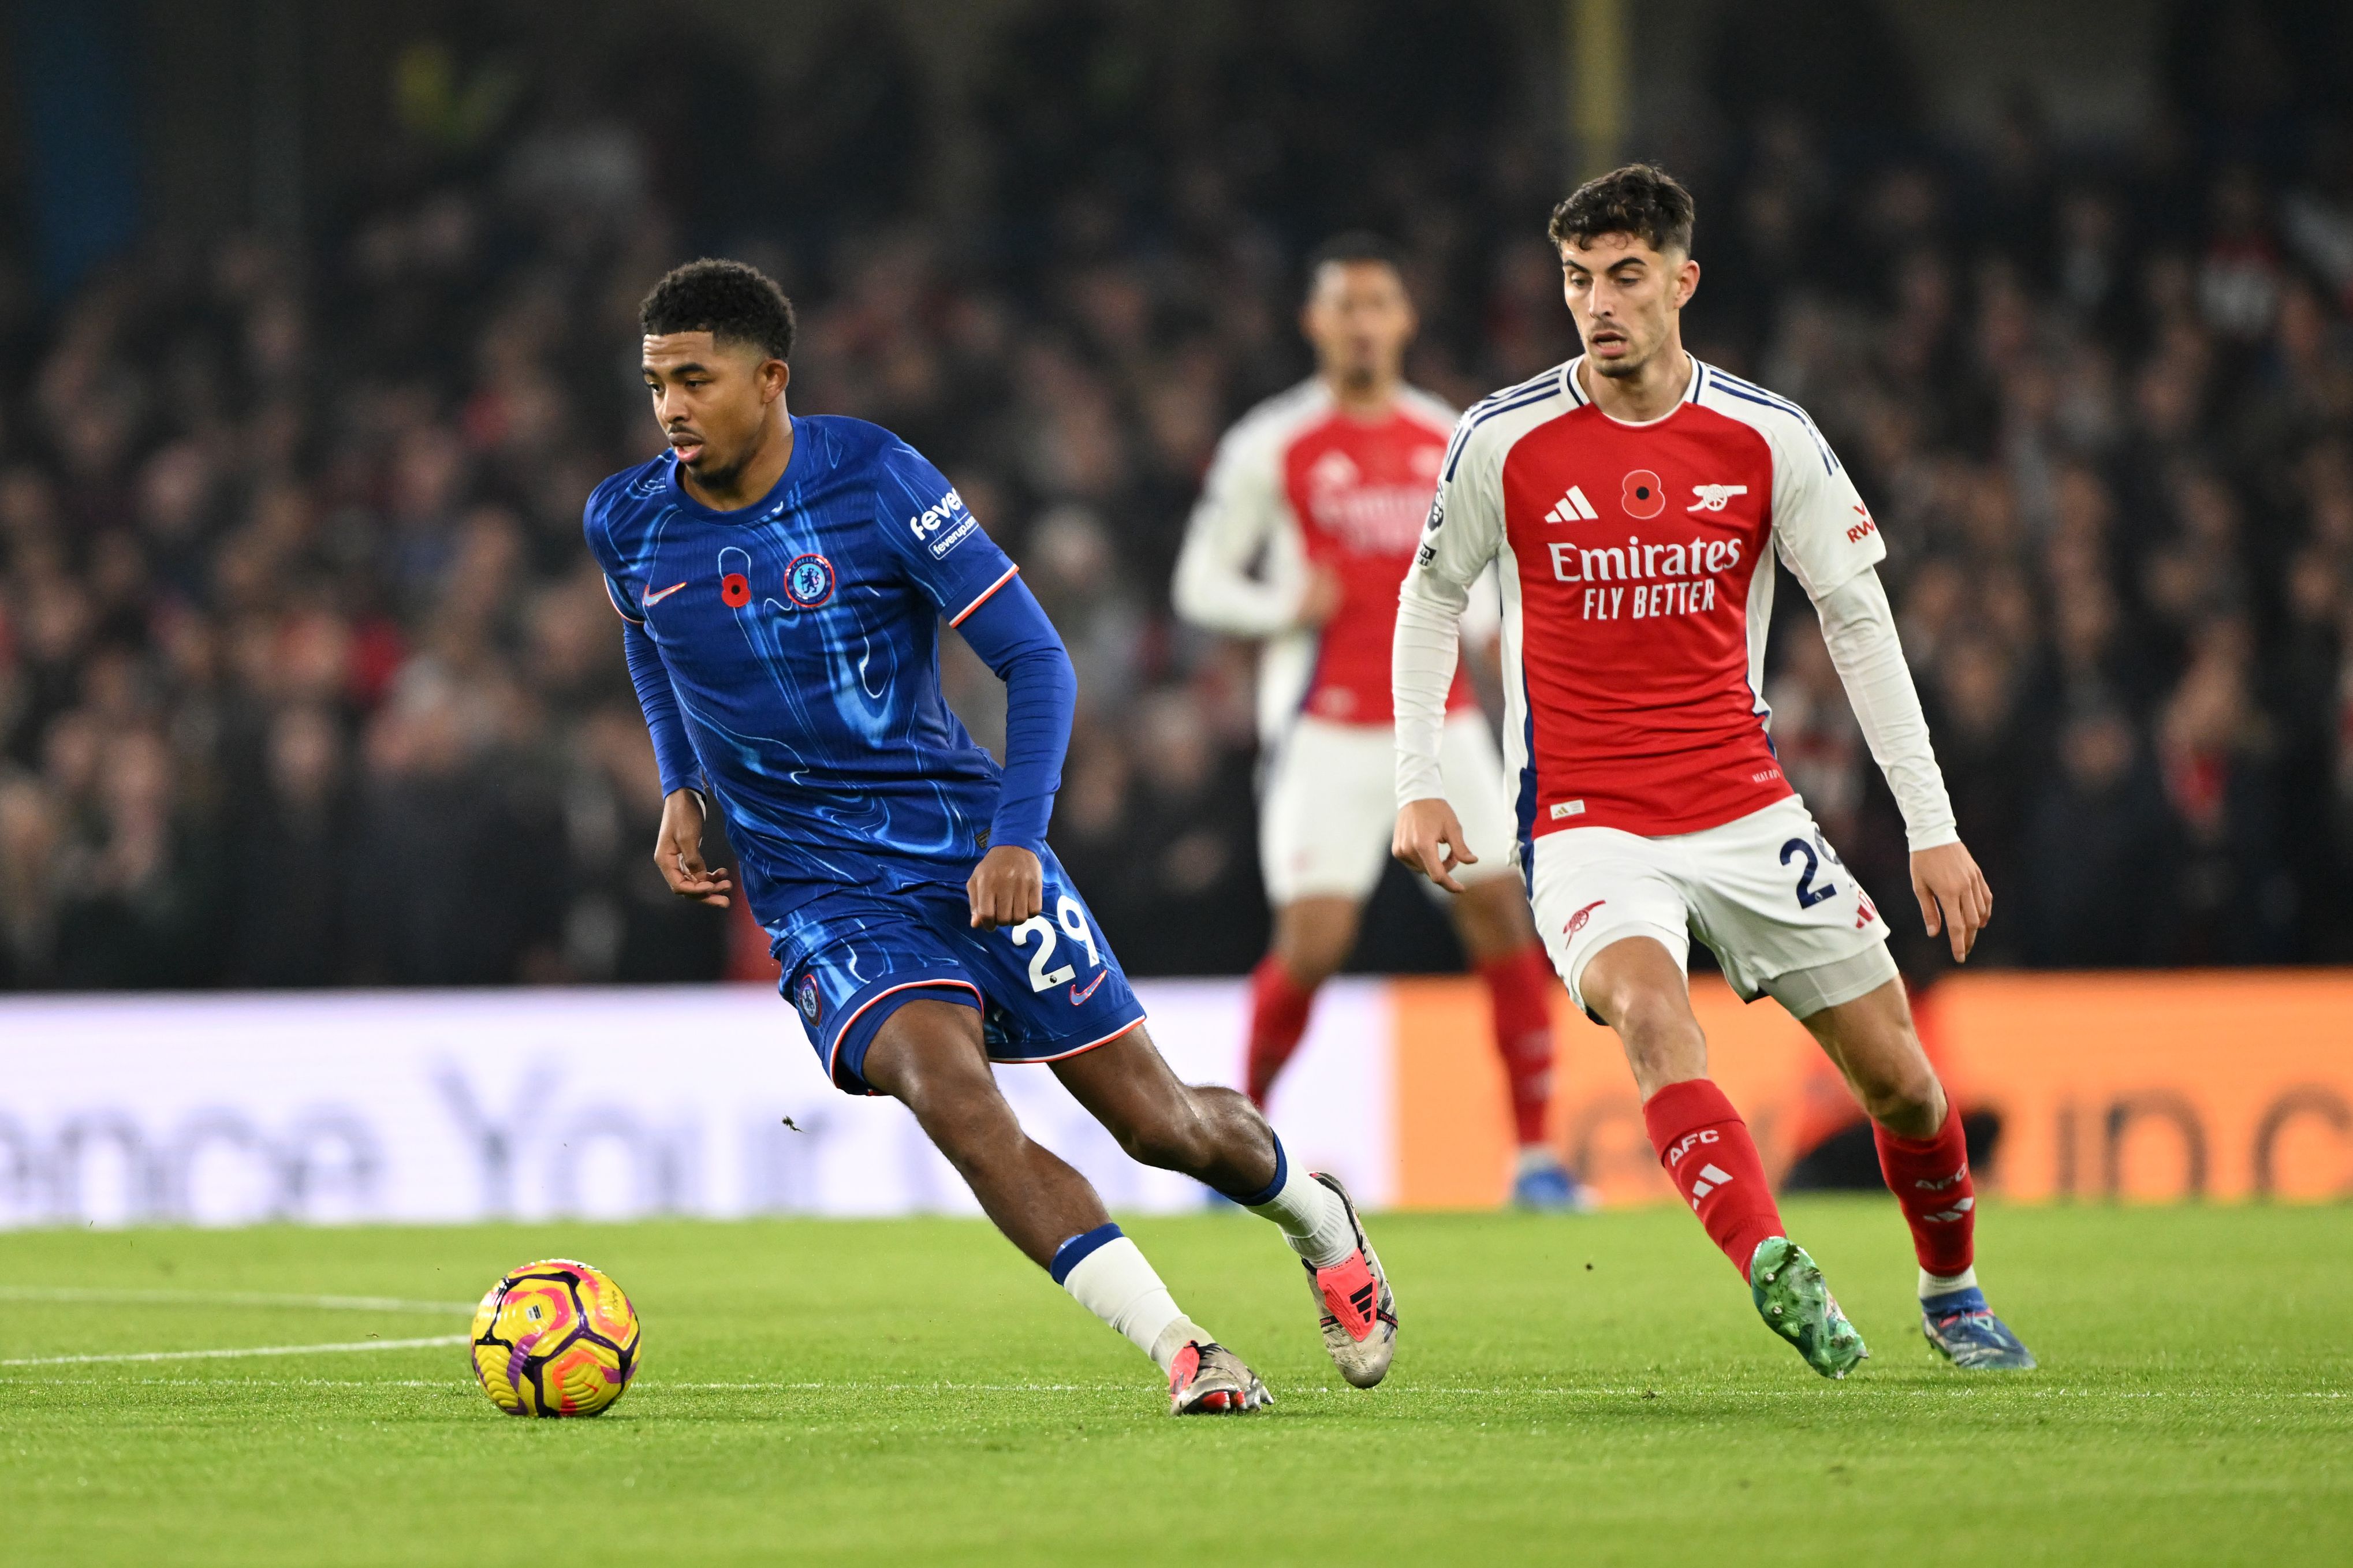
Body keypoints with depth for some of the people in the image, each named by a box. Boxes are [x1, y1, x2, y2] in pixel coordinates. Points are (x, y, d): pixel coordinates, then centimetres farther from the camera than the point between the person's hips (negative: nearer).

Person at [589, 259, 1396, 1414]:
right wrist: (681, 789, 7)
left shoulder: (873, 481, -14)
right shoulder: (626, 524, -3)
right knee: (948, 1091, -28)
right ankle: (1181, 1353, -26)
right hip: (818, 892, 1)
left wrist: (1017, 839, -20)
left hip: (969, 855, -1)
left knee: (1157, 1120, 4)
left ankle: (1318, 1219, 39)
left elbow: (1034, 658, -10)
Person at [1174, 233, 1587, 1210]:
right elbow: (1201, 582, 1)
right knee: (1313, 940, -11)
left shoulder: (1449, 441, 10)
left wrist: (1476, 618, 2)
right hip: (1326, 727, -4)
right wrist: (1285, 607, -17)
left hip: (1439, 717, 4)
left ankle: (1537, 1155, -1)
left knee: (1502, 915, -5)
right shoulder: (1269, 448, -3)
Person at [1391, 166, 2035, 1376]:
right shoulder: (1504, 442, -5)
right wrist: (1418, 783, 2)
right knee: (1647, 1002, -34)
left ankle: (1950, 1291, 31)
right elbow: (1433, 595, 10)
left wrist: (1931, 826, 0)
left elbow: (1857, 620, 3)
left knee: (1900, 1079, 3)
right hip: (1585, 827, -2)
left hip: (1746, 813, 2)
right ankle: (1773, 1270, -46)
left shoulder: (1768, 438, -3)